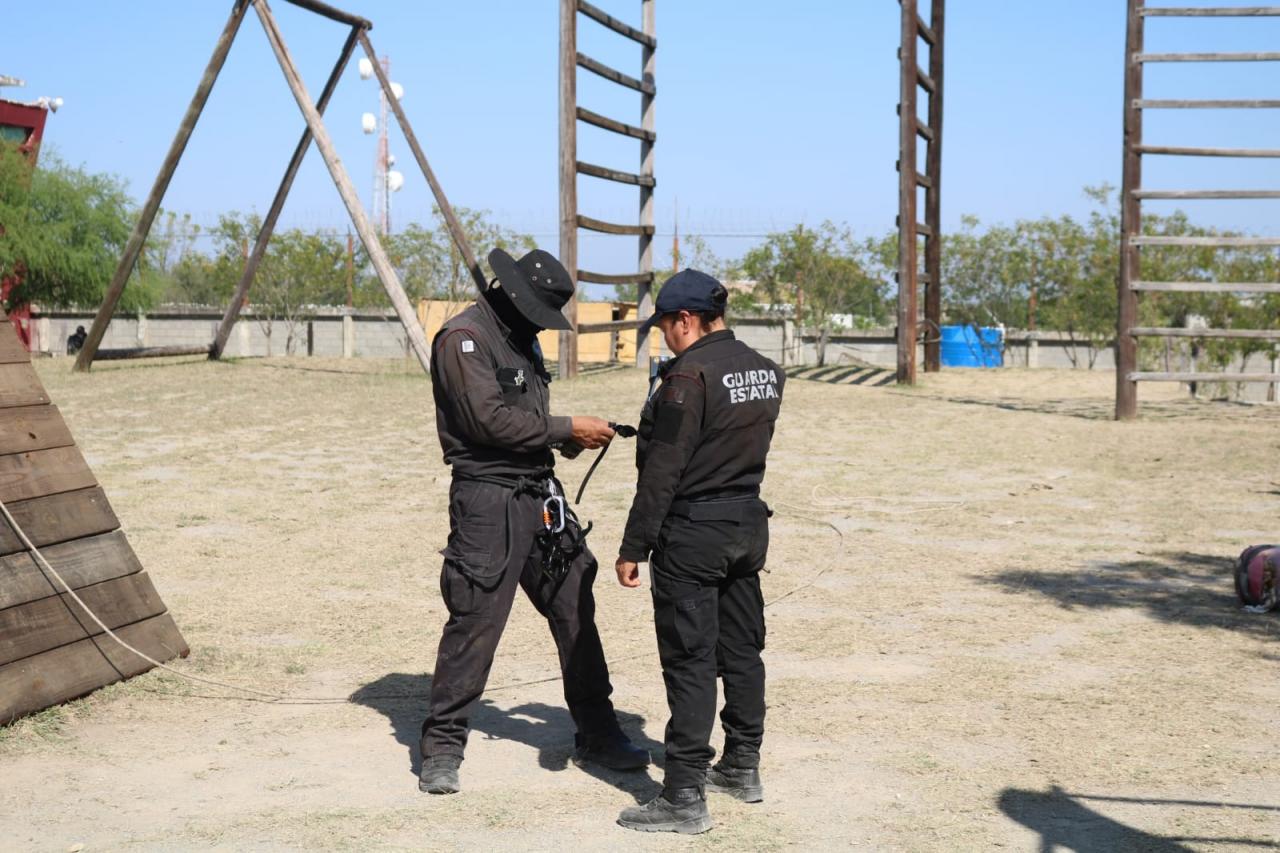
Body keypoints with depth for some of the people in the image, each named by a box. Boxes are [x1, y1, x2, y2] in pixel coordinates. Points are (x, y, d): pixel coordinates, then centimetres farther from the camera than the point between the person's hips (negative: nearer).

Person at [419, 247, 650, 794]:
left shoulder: (520, 338, 17)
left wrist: (575, 439, 3)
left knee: (575, 611, 10)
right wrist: (568, 430, -15)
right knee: (475, 624, -6)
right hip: (489, 497, -9)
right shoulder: (464, 338, -12)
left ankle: (597, 734, 21)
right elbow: (490, 419, -20)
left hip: (539, 494, 9)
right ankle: (442, 749, 5)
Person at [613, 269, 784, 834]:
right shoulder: (765, 371, 7)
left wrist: (634, 548, -14)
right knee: (742, 650, 17)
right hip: (749, 524, 8)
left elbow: (662, 472, -19)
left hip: (692, 533, -8)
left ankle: (685, 797, -2)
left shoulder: (690, 374, -18)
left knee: (689, 661, -4)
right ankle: (742, 768, 29)